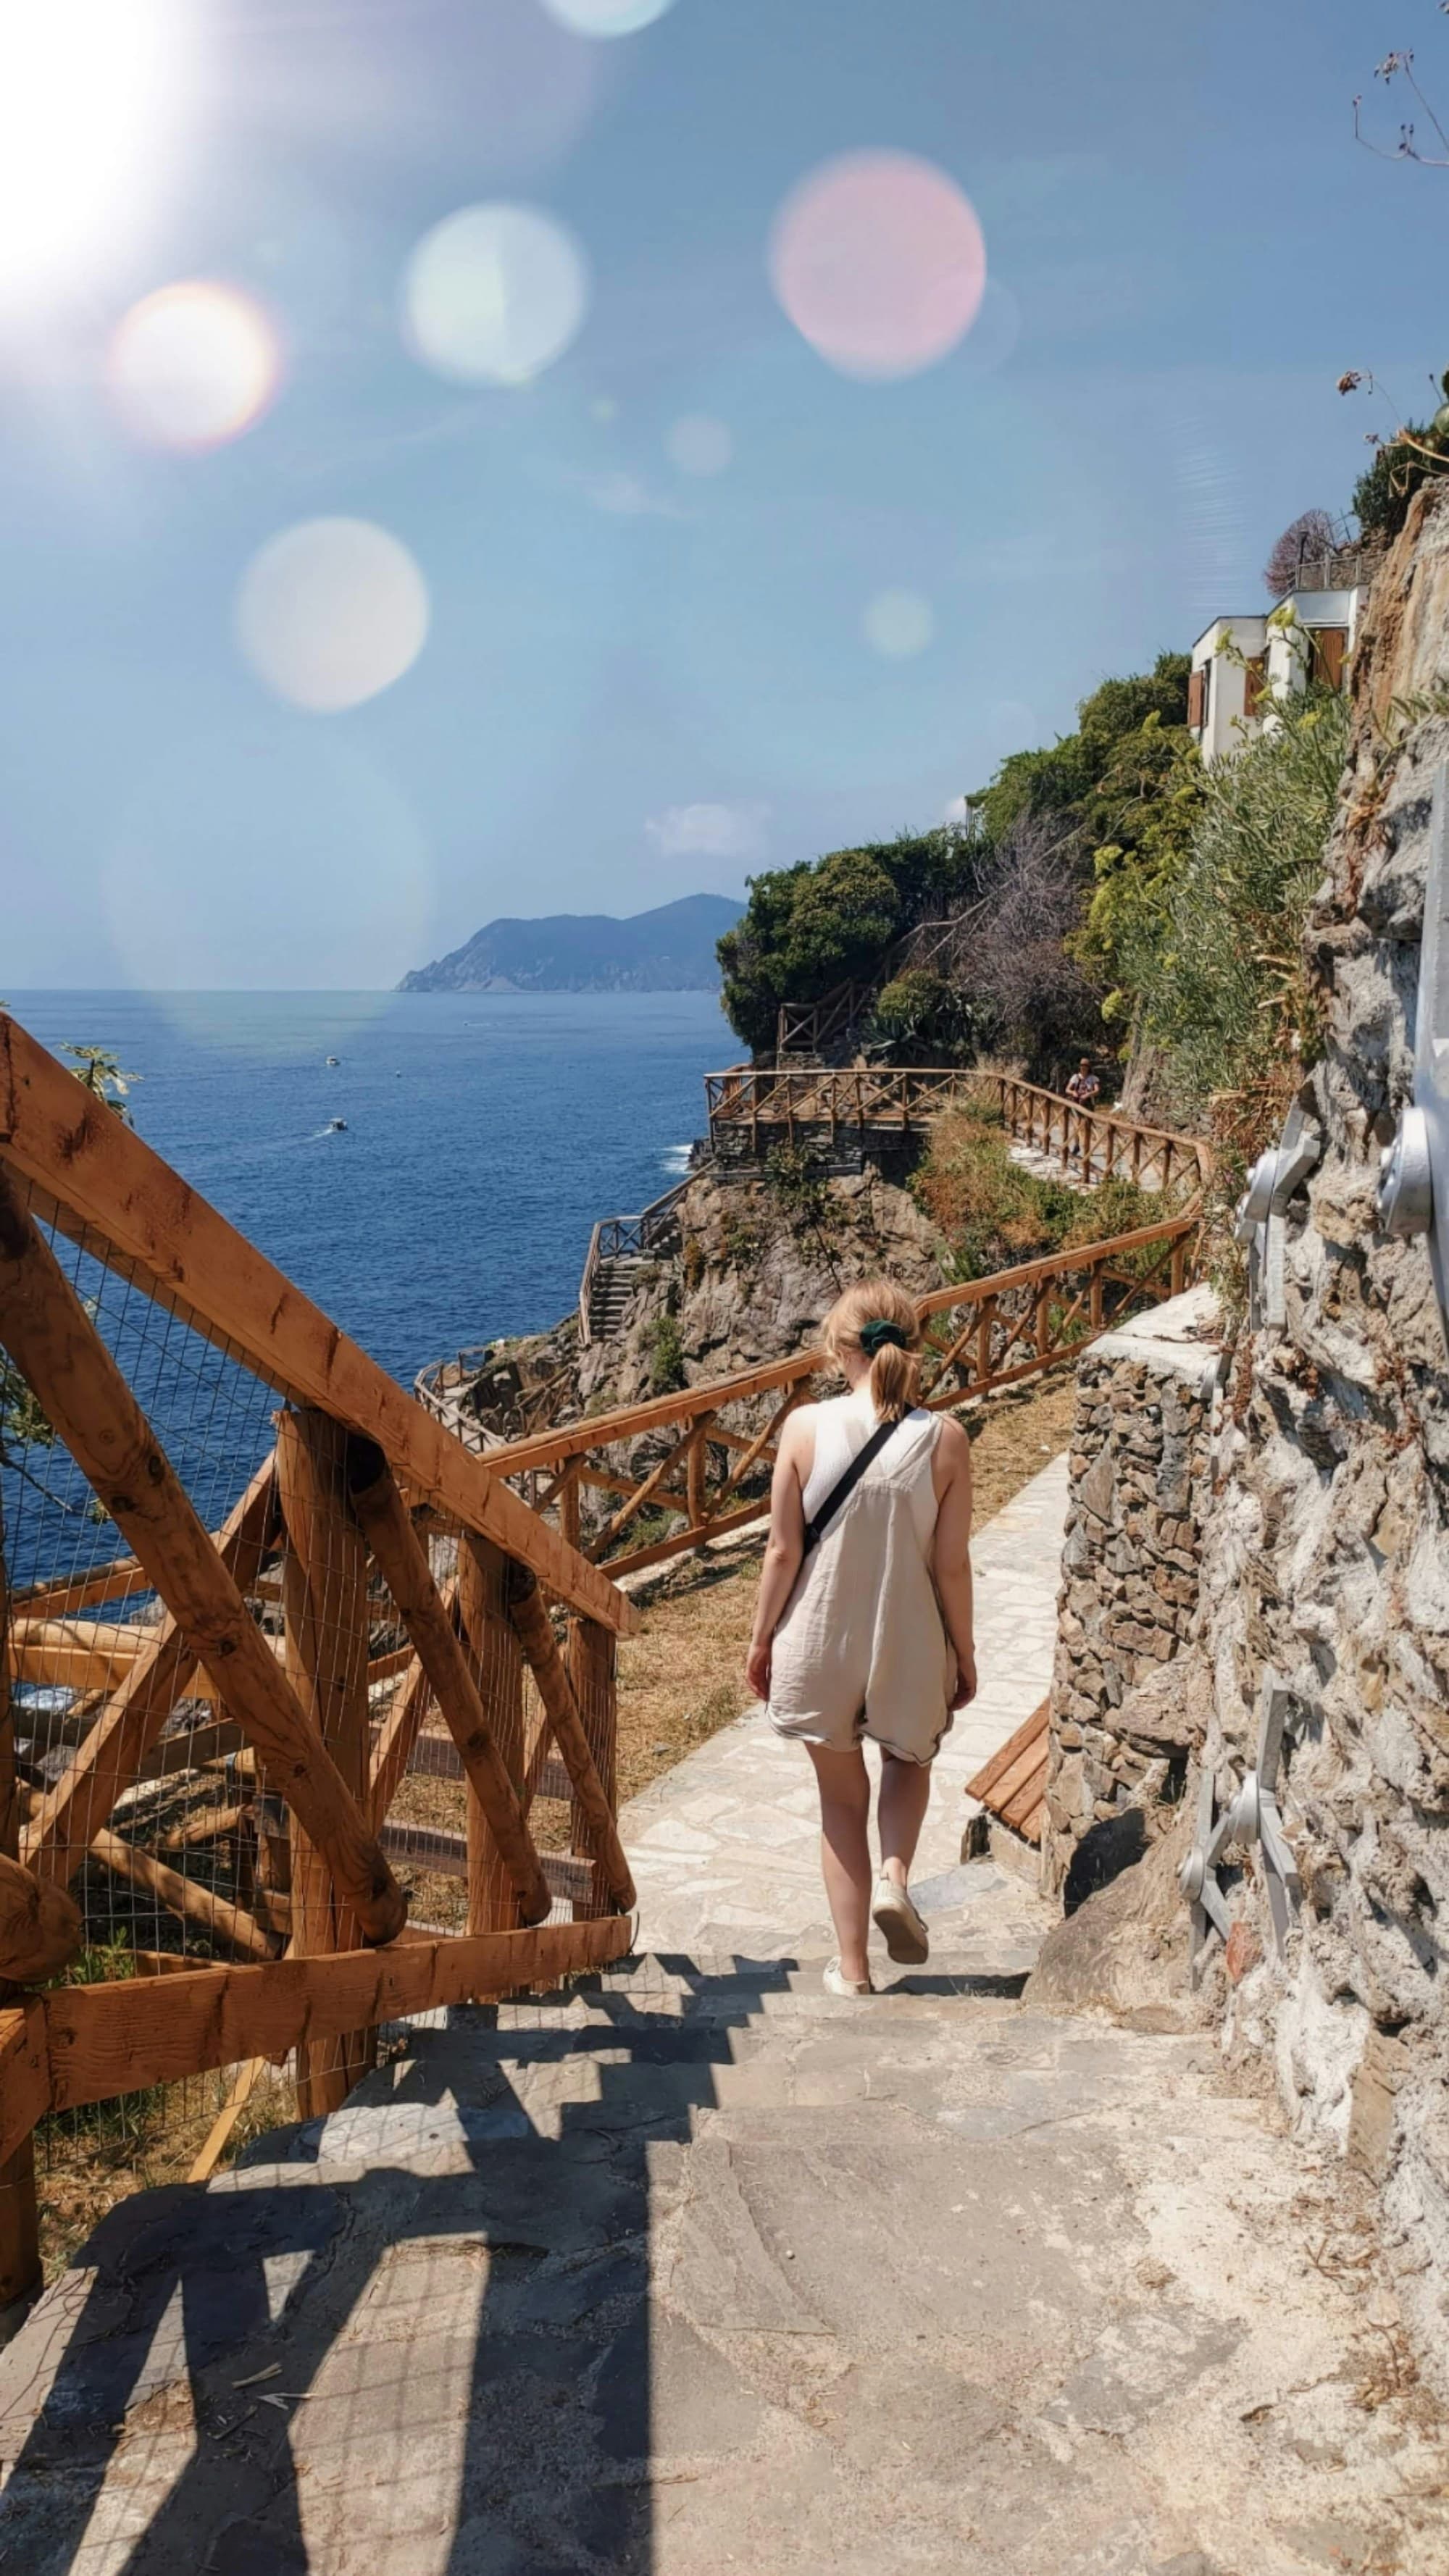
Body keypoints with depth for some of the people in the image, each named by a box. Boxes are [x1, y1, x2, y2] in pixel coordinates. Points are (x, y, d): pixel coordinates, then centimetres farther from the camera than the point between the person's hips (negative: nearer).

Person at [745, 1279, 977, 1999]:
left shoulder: (806, 1427, -12)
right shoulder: (944, 1439, -11)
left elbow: (783, 1550, -8)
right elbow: (951, 1565, -7)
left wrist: (761, 1639, 6)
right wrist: (964, 1654, 7)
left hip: (818, 1644, 0)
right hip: (908, 1648, 0)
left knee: (842, 1796, 18)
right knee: (910, 1761, 30)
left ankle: (852, 1967, 21)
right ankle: (895, 1877, 5)